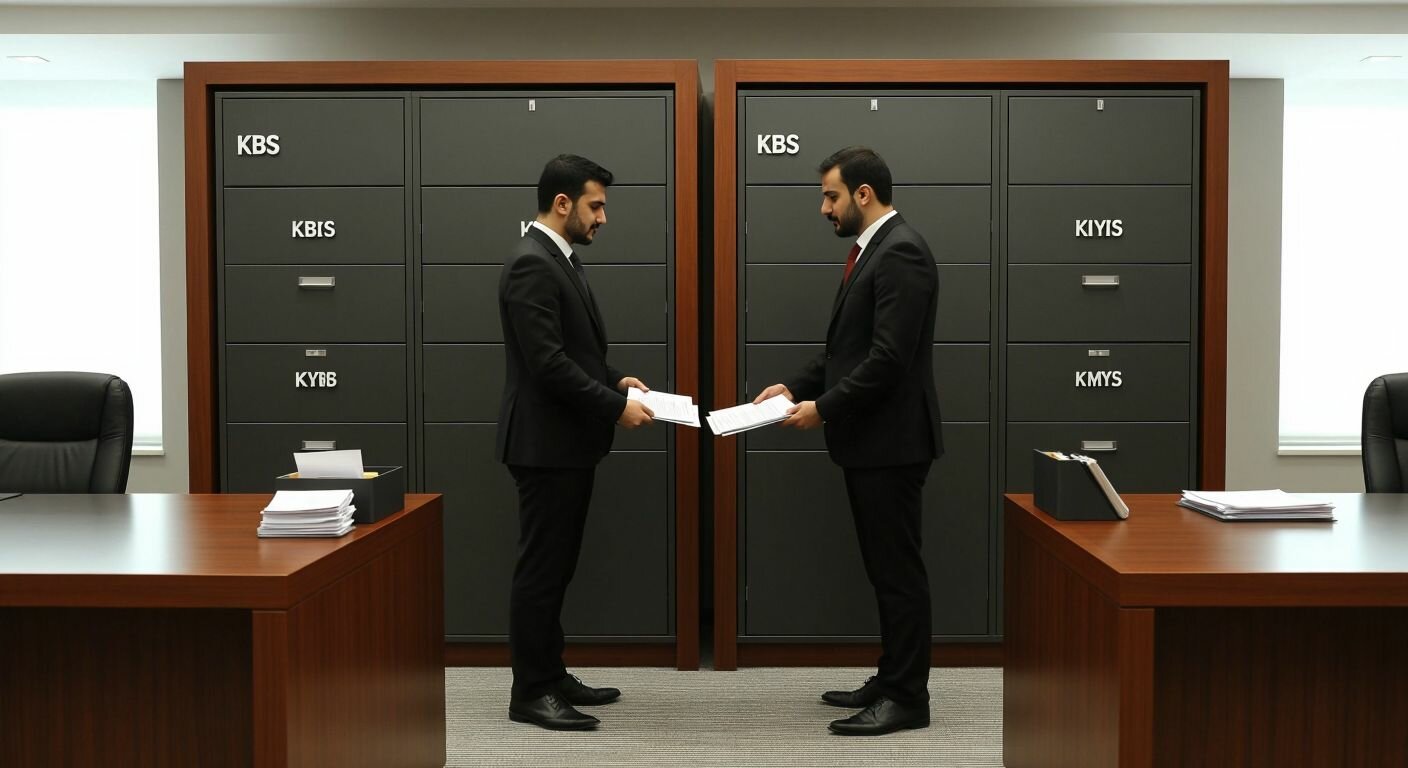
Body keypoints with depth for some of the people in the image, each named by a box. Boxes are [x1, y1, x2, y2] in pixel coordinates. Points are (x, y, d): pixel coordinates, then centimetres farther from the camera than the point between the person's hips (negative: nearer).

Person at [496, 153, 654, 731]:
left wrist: (615, 380, 7)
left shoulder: (561, 259, 14)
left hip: (568, 442, 10)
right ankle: (530, 693, 8)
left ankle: (550, 675, 25)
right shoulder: (531, 264, -18)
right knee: (541, 568, -2)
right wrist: (615, 407, -20)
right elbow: (548, 363, -24)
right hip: (547, 444, -10)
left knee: (556, 566, 15)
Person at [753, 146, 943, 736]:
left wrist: (824, 408, -17)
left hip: (890, 441, -10)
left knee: (898, 570, -2)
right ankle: (892, 680, 26)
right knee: (885, 569, 16)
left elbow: (890, 357, -23)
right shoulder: (874, 250, 15)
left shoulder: (900, 251, -17)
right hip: (868, 440, 10)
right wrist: (797, 386, 9)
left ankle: (907, 698, 8)